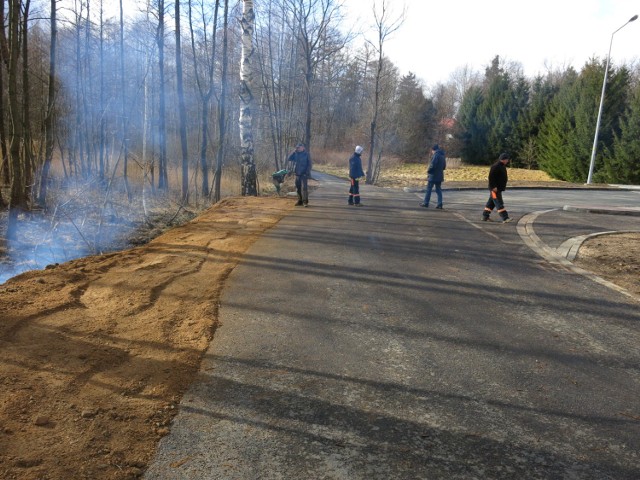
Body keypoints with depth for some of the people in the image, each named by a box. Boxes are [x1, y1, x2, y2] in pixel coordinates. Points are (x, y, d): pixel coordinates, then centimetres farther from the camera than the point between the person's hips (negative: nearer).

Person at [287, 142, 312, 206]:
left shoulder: (306, 154, -3)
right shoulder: (296, 154, 11)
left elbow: (309, 164, -6)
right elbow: (289, 158, 0)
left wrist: (308, 173, -14)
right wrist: (295, 151, -4)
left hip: (304, 174, -5)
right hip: (297, 174, 6)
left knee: (304, 187, -12)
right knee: (298, 188, 8)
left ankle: (305, 201, -10)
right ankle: (300, 201, 17)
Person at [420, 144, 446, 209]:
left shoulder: (435, 155, -15)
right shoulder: (443, 155, 13)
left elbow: (432, 165, -21)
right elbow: (444, 166, 19)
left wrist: (428, 171, -7)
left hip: (433, 176, -8)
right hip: (439, 176, 8)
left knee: (429, 189, 0)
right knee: (438, 190, 9)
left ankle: (426, 203, 3)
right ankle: (440, 204, 5)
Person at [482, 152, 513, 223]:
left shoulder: (502, 166, 16)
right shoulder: (495, 166, -17)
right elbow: (491, 177, -22)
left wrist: (504, 186, 23)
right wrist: (493, 187, -24)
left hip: (499, 188, 10)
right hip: (495, 189, -10)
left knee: (491, 203, 14)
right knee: (499, 203, -10)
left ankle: (485, 216, 21)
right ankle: (505, 218, -13)